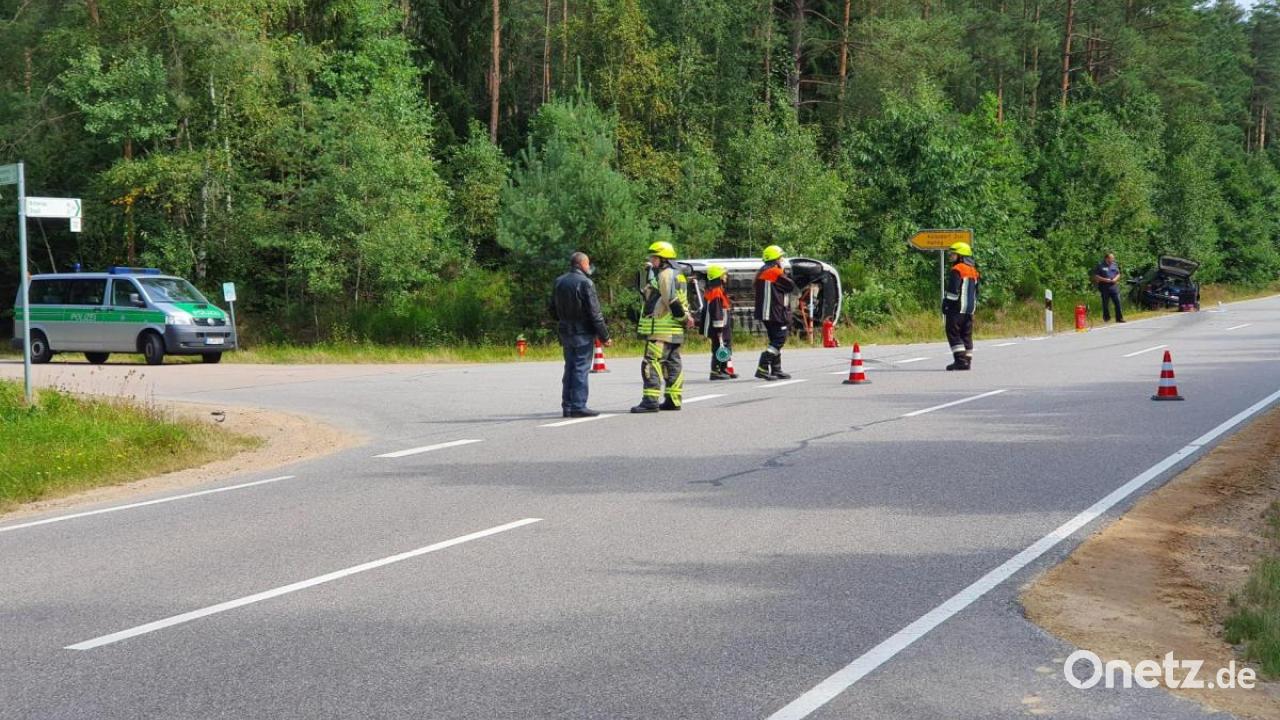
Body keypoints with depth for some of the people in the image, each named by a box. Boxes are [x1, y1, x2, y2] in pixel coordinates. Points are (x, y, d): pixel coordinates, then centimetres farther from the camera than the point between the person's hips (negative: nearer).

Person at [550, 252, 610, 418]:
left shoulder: (559, 282, 9)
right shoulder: (585, 283, -14)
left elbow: (553, 310, 15)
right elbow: (595, 313, -16)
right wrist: (604, 336, -11)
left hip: (565, 333, 7)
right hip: (583, 333, -7)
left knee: (570, 369, 13)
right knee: (581, 369, -5)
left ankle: (567, 406, 14)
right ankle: (578, 406, -7)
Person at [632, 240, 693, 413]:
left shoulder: (665, 275, -12)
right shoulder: (677, 275, 20)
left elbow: (672, 301, -18)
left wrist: (684, 317, -9)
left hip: (661, 329, -11)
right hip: (675, 330, 11)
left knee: (652, 363, -12)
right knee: (673, 363, 12)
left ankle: (650, 400, -17)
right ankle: (673, 400, 16)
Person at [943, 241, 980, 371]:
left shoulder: (957, 270, -12)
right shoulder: (973, 271, 16)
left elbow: (952, 291, -17)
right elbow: (976, 292, 21)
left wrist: (945, 305, -11)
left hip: (956, 309, -8)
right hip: (969, 309, 8)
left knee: (953, 334, -5)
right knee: (966, 335, 10)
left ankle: (960, 360, -13)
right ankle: (967, 360, 8)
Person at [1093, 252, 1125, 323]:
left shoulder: (1114, 265, 13)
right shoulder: (1100, 266, -2)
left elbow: (1118, 274, 19)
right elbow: (1096, 276, -5)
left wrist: (1115, 279, -2)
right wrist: (1105, 280, -15)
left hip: (1114, 287, 4)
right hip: (1104, 287, -4)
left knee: (1117, 302, -3)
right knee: (1105, 303, 2)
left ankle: (1119, 318, 1)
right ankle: (1106, 318, 13)